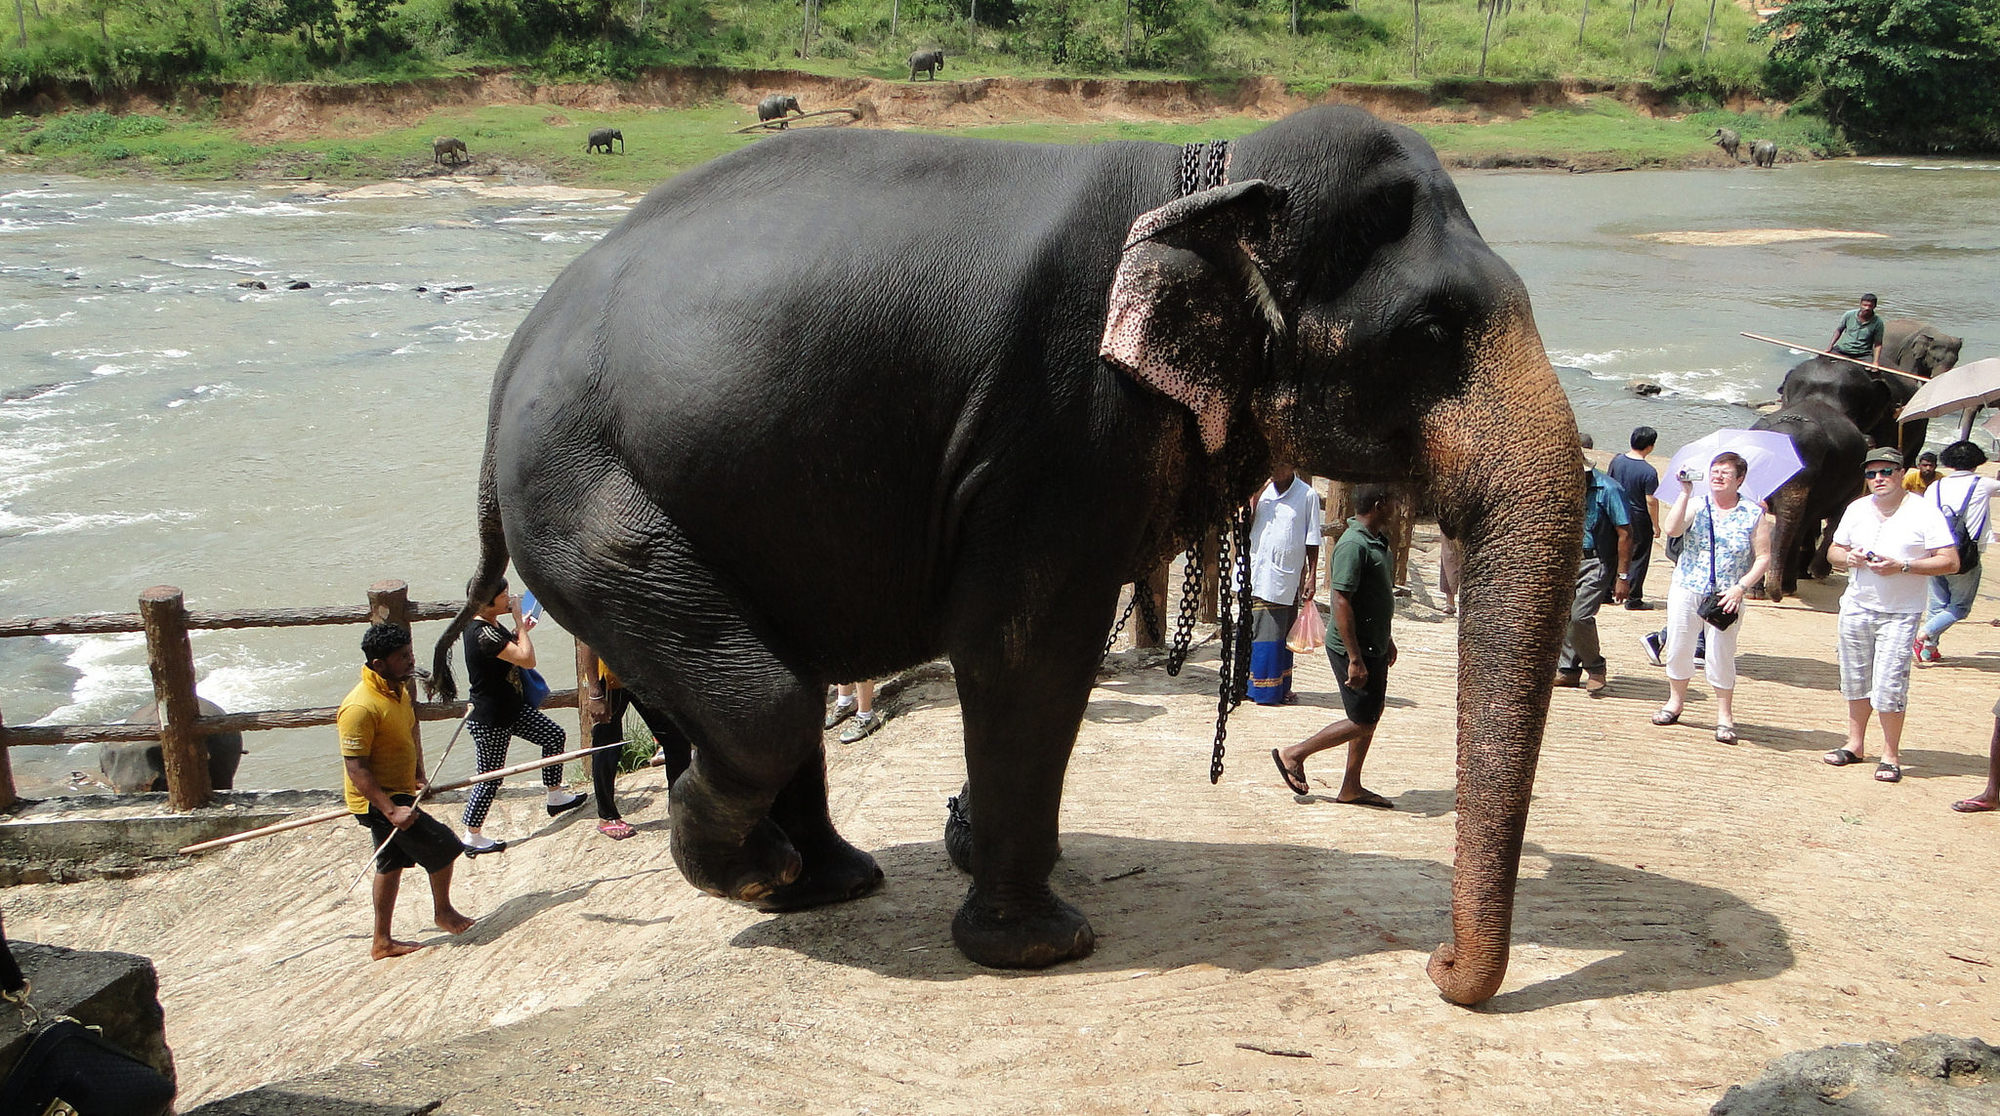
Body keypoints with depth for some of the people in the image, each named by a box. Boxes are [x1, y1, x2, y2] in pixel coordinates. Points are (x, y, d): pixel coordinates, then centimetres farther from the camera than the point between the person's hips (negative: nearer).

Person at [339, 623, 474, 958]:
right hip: (378, 801, -9)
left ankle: (382, 942, 29)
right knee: (443, 846, -4)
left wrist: (418, 777, 7)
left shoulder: (399, 690, 3)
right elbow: (355, 769, -26)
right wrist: (391, 810, -29)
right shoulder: (361, 707, -27)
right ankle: (443, 911, 19)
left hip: (398, 793, 9)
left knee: (392, 864, 17)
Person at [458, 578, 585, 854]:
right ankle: (472, 838, 20)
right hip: (491, 721, -10)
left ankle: (556, 797, 34)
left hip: (512, 708, 10)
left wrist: (519, 630, 5)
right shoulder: (483, 634, -30)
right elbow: (527, 660, -31)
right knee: (490, 778, 4)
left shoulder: (490, 625, 2)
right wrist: (520, 622, -23)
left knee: (554, 736, 17)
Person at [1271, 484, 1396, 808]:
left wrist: (1386, 639, 26)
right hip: (1353, 647, -10)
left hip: (1374, 646, 10)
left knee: (1371, 716, 13)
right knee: (1361, 722, -5)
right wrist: (1354, 659, -26)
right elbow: (1342, 602, -25)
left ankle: (1351, 787, 22)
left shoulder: (1377, 541, 10)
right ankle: (1293, 754, 8)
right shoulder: (1353, 545, -22)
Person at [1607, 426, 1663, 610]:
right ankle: (1633, 599, 11)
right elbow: (1651, 501, -18)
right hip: (1639, 521, -5)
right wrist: (1656, 525, -6)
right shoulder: (1649, 472, -21)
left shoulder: (1617, 460, -4)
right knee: (1638, 559, 6)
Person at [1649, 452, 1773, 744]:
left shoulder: (1754, 514, 1)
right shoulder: (1696, 506, 3)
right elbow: (1671, 529, -15)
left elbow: (1763, 557, 1)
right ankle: (1676, 701, 28)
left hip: (1726, 599, -2)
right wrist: (1685, 492, -16)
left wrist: (1739, 588, -11)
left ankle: (1724, 715, 11)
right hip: (1685, 590, 2)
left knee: (1720, 655, -3)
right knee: (1678, 648, 9)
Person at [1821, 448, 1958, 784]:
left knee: (1889, 687, -7)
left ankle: (1891, 756, 5)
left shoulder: (1923, 512, -5)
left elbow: (1950, 562, -9)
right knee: (1855, 681, 11)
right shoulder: (1856, 509, 10)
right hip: (1856, 607, 5)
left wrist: (1903, 566, -20)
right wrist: (1850, 558, -6)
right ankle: (1855, 744, 24)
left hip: (1900, 614, -5)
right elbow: (1833, 551, 17)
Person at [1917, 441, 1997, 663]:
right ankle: (1925, 634, -10)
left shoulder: (1935, 486, 2)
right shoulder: (1982, 485, -6)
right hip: (1966, 559, -4)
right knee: (1960, 607, 8)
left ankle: (1929, 649, 15)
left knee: (1937, 604, 16)